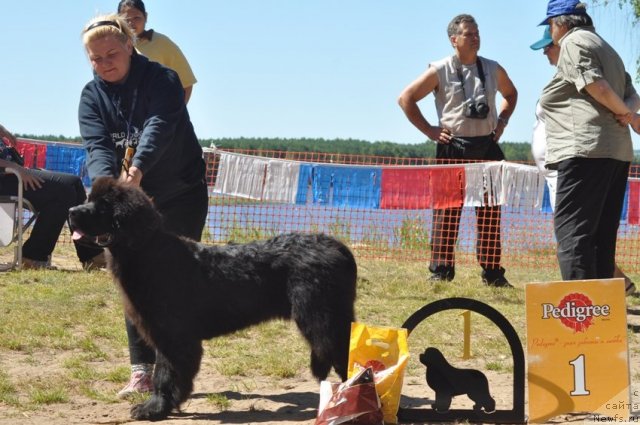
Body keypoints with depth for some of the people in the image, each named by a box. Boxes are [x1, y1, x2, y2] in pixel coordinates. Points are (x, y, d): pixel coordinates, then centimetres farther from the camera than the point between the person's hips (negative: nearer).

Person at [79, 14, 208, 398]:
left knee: (173, 281, -4)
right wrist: (106, 182, -36)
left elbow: (159, 127, -31)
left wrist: (137, 169, -48)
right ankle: (142, 370, 7)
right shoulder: (92, 96, -1)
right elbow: (97, 146, -15)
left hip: (181, 196, -4)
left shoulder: (161, 79, -14)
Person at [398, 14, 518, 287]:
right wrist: (429, 130, -4)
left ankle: (492, 271, 10)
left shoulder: (493, 69, 9)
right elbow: (406, 99, 0)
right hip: (453, 147, -3)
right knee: (447, 211, -4)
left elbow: (511, 94, 29)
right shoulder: (440, 71, -3)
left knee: (490, 212, 4)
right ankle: (441, 270, 1)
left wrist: (502, 121, 14)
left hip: (487, 146, 4)